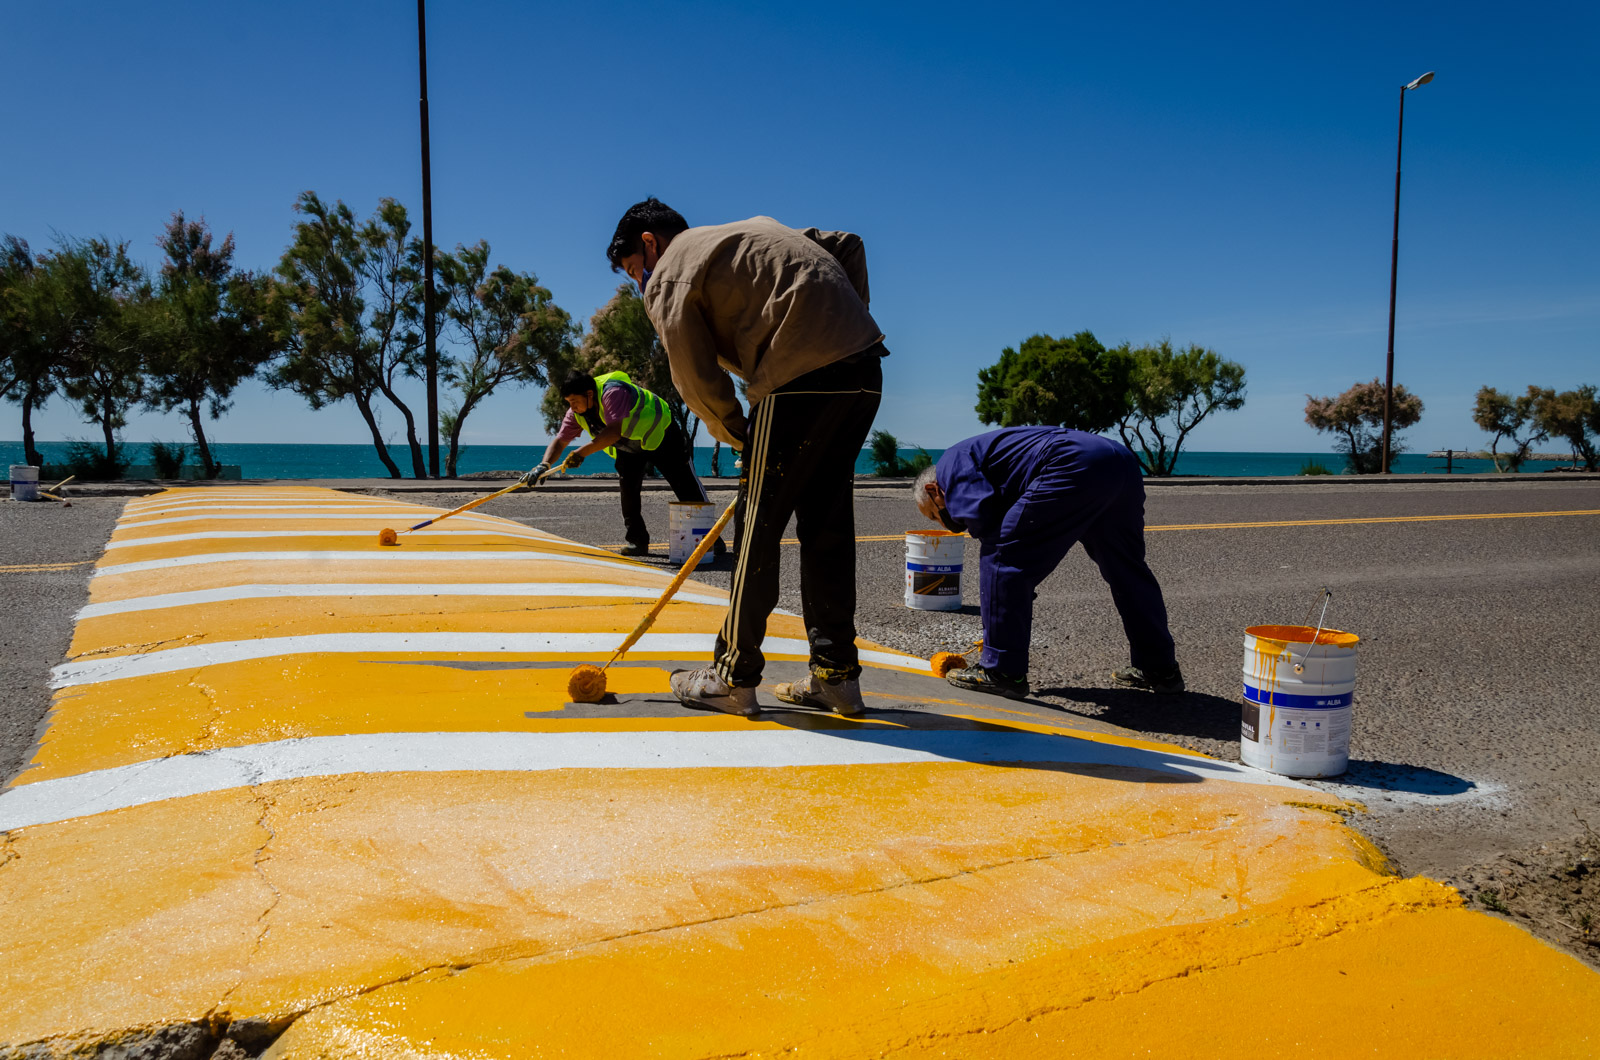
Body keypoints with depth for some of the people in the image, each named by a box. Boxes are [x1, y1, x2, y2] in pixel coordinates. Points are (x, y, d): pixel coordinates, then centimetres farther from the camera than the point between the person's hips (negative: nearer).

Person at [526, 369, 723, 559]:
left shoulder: (613, 393, -37)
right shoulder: (577, 412, -11)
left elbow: (614, 432, -46)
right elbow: (560, 440, -10)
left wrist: (581, 453, -48)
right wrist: (544, 465, -28)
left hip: (660, 434, -7)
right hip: (628, 447, 7)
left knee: (688, 489, -4)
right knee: (628, 492, -5)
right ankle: (638, 542, 6)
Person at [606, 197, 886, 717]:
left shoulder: (669, 274, 6)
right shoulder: (756, 231, 29)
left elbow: (697, 382, -1)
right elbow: (847, 245, 22)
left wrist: (741, 437, 13)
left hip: (802, 380, -8)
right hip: (864, 371, 8)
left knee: (760, 525, 1)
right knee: (826, 524, 12)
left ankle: (734, 678, 10)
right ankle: (836, 675, 16)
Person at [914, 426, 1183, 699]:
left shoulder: (952, 461, 12)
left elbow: (980, 511, -8)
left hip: (1075, 466, -10)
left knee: (1002, 557, 0)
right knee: (1126, 572, 26)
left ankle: (1002, 671, 4)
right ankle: (1161, 669, 38)